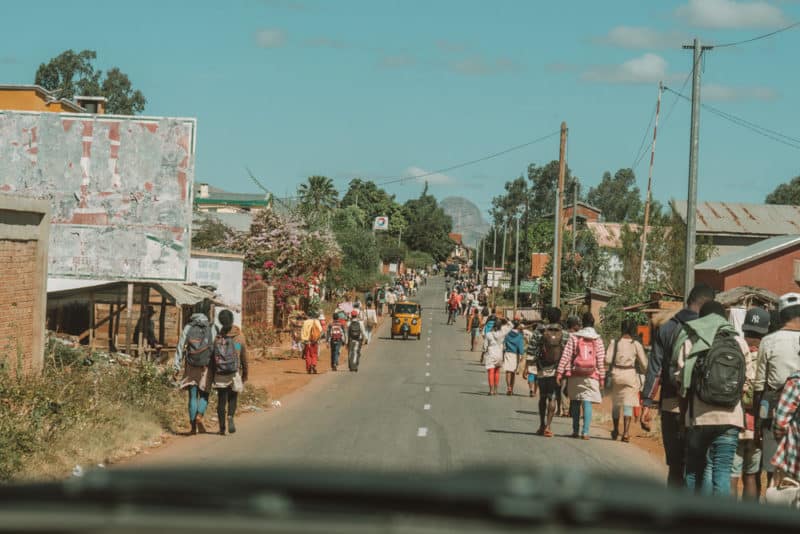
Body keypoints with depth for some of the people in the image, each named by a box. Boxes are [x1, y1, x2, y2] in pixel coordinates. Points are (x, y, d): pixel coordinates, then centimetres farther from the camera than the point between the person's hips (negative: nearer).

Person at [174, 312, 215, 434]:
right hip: (207, 366, -1)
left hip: (191, 366, 1)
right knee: (204, 395, 10)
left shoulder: (187, 328, 6)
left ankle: (193, 426, 5)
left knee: (193, 396, 8)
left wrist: (177, 366, 0)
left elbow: (180, 347, 1)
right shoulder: (212, 329, 6)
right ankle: (200, 416, -17)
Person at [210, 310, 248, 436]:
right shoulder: (239, 336, -4)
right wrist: (245, 373, 11)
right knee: (232, 397, 15)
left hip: (220, 374, 1)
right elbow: (244, 357, 0)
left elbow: (213, 357, -1)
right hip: (234, 373, -1)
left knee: (221, 400, 8)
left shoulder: (218, 337, -3)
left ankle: (222, 427, 5)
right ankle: (230, 416, -12)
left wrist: (212, 375, 7)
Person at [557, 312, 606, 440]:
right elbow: (601, 360, 0)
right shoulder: (598, 340, 2)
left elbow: (566, 356, -3)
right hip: (591, 375, 0)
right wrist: (602, 377, 4)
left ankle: (575, 430, 13)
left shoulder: (574, 338, 2)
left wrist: (560, 372, -2)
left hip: (575, 374, 1)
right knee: (587, 403, -1)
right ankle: (585, 431, -10)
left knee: (575, 402, 10)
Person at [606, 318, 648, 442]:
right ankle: (626, 432, -9)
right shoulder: (636, 344, -3)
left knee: (616, 403, 15)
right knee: (628, 404, 1)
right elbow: (644, 364, -2)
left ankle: (616, 431, 27)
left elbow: (607, 360, -9)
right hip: (630, 375, -1)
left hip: (616, 374, 1)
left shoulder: (615, 343, -3)